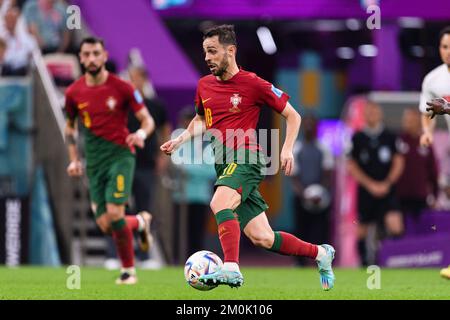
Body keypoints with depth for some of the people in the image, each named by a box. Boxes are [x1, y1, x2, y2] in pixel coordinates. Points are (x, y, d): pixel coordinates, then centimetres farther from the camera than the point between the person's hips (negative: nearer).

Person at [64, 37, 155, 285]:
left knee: (115, 214, -20)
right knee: (105, 225, -2)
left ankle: (128, 270, 5)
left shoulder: (122, 88, -7)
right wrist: (74, 159, 9)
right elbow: (70, 126, 19)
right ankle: (140, 222, 32)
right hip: (94, 162, 4)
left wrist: (142, 133, -25)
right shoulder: (74, 93, 3)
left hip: (120, 155, -4)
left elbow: (147, 120, -2)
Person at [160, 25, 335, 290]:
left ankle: (231, 269, -40)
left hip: (246, 159, -6)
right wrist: (180, 139, 14)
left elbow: (293, 116, 3)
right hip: (224, 164, 6)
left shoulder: (253, 84, -5)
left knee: (219, 203, -34)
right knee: (261, 238, 2)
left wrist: (287, 149, -10)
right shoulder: (205, 85, 12)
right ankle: (320, 254, 21)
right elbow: (201, 120, 31)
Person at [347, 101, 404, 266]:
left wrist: (387, 183, -5)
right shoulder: (357, 139, 4)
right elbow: (352, 166, 3)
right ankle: (365, 264, 14)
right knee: (363, 231, 3)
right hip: (365, 191, 1)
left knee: (396, 226, -19)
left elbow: (398, 162, 7)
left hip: (387, 190, -1)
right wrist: (370, 184, -6)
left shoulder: (390, 137, 6)